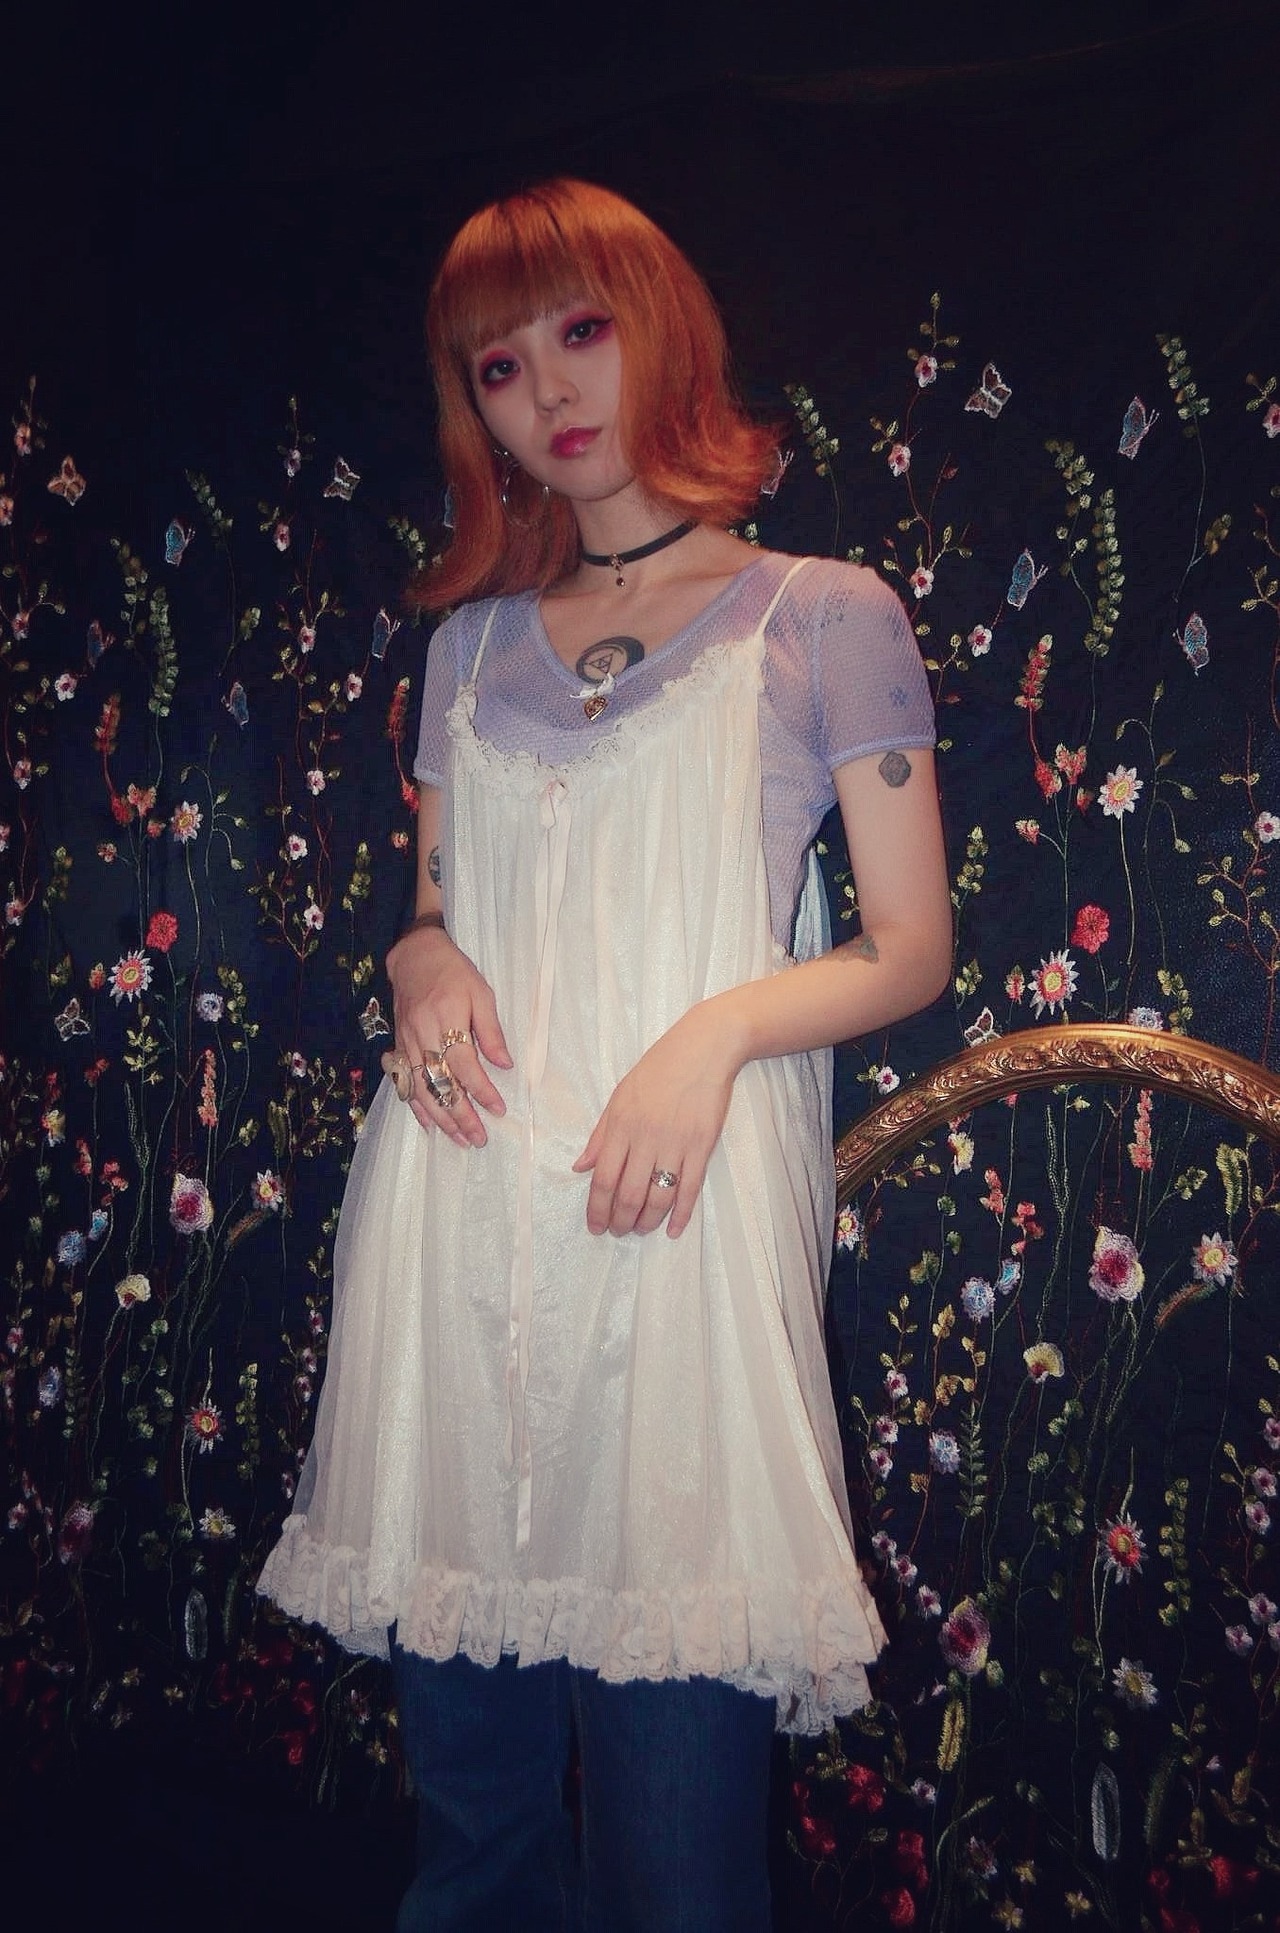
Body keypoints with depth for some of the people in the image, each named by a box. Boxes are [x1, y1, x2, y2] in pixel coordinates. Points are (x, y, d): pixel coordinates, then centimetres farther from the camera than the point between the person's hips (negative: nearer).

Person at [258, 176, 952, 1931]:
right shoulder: (476, 640, 16)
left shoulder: (823, 617, 4)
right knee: (465, 1771, 13)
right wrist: (422, 961, -1)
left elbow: (911, 950, 2)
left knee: (673, 1764, 2)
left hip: (679, 1206, -4)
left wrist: (721, 1024, -15)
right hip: (460, 1203, 4)